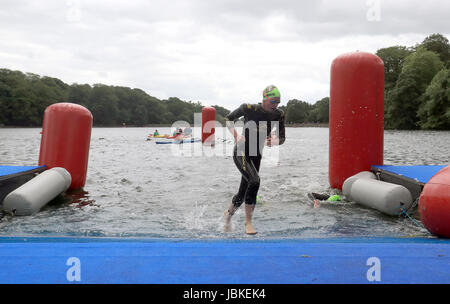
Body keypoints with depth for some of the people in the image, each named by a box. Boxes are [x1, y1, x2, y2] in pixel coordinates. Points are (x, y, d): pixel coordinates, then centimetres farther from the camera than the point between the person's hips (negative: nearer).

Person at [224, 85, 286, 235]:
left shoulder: (278, 115, -2)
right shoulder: (249, 108, -14)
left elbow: (282, 138, 7)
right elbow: (228, 119, 1)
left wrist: (274, 142, -16)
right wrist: (235, 135, -14)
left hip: (256, 155, 5)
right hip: (241, 153, -5)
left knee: (243, 193, 9)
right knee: (254, 180, -27)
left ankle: (228, 213, 40)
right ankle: (248, 222, -14)